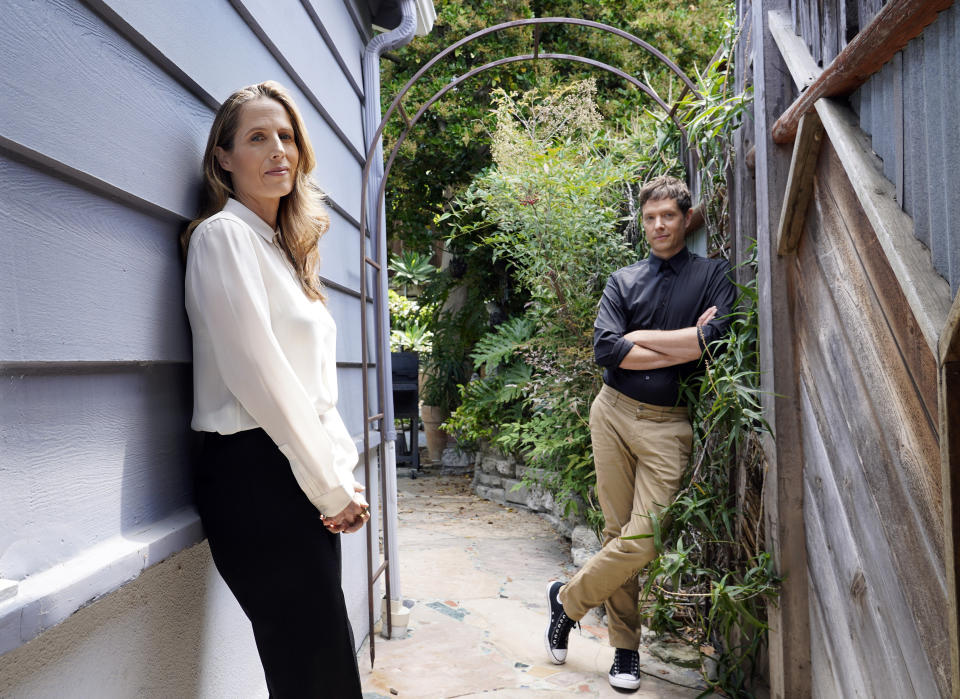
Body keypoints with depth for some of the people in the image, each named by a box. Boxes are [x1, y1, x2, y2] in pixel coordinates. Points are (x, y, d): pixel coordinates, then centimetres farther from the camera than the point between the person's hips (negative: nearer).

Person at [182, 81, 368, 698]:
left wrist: (341, 473, 6)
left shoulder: (282, 247, 20)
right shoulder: (224, 234, -5)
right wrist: (330, 487, -11)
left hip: (305, 476, 8)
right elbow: (256, 374, -14)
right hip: (256, 473, -8)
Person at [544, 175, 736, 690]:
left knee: (644, 538, -10)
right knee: (617, 531, 6)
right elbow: (605, 348, -6)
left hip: (667, 423, -2)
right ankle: (625, 646, 21)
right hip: (613, 412, 2)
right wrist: (684, 347, -8)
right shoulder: (623, 281, 10)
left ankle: (569, 598, 15)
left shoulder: (713, 275, 5)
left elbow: (716, 339, -14)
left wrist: (640, 338, -7)